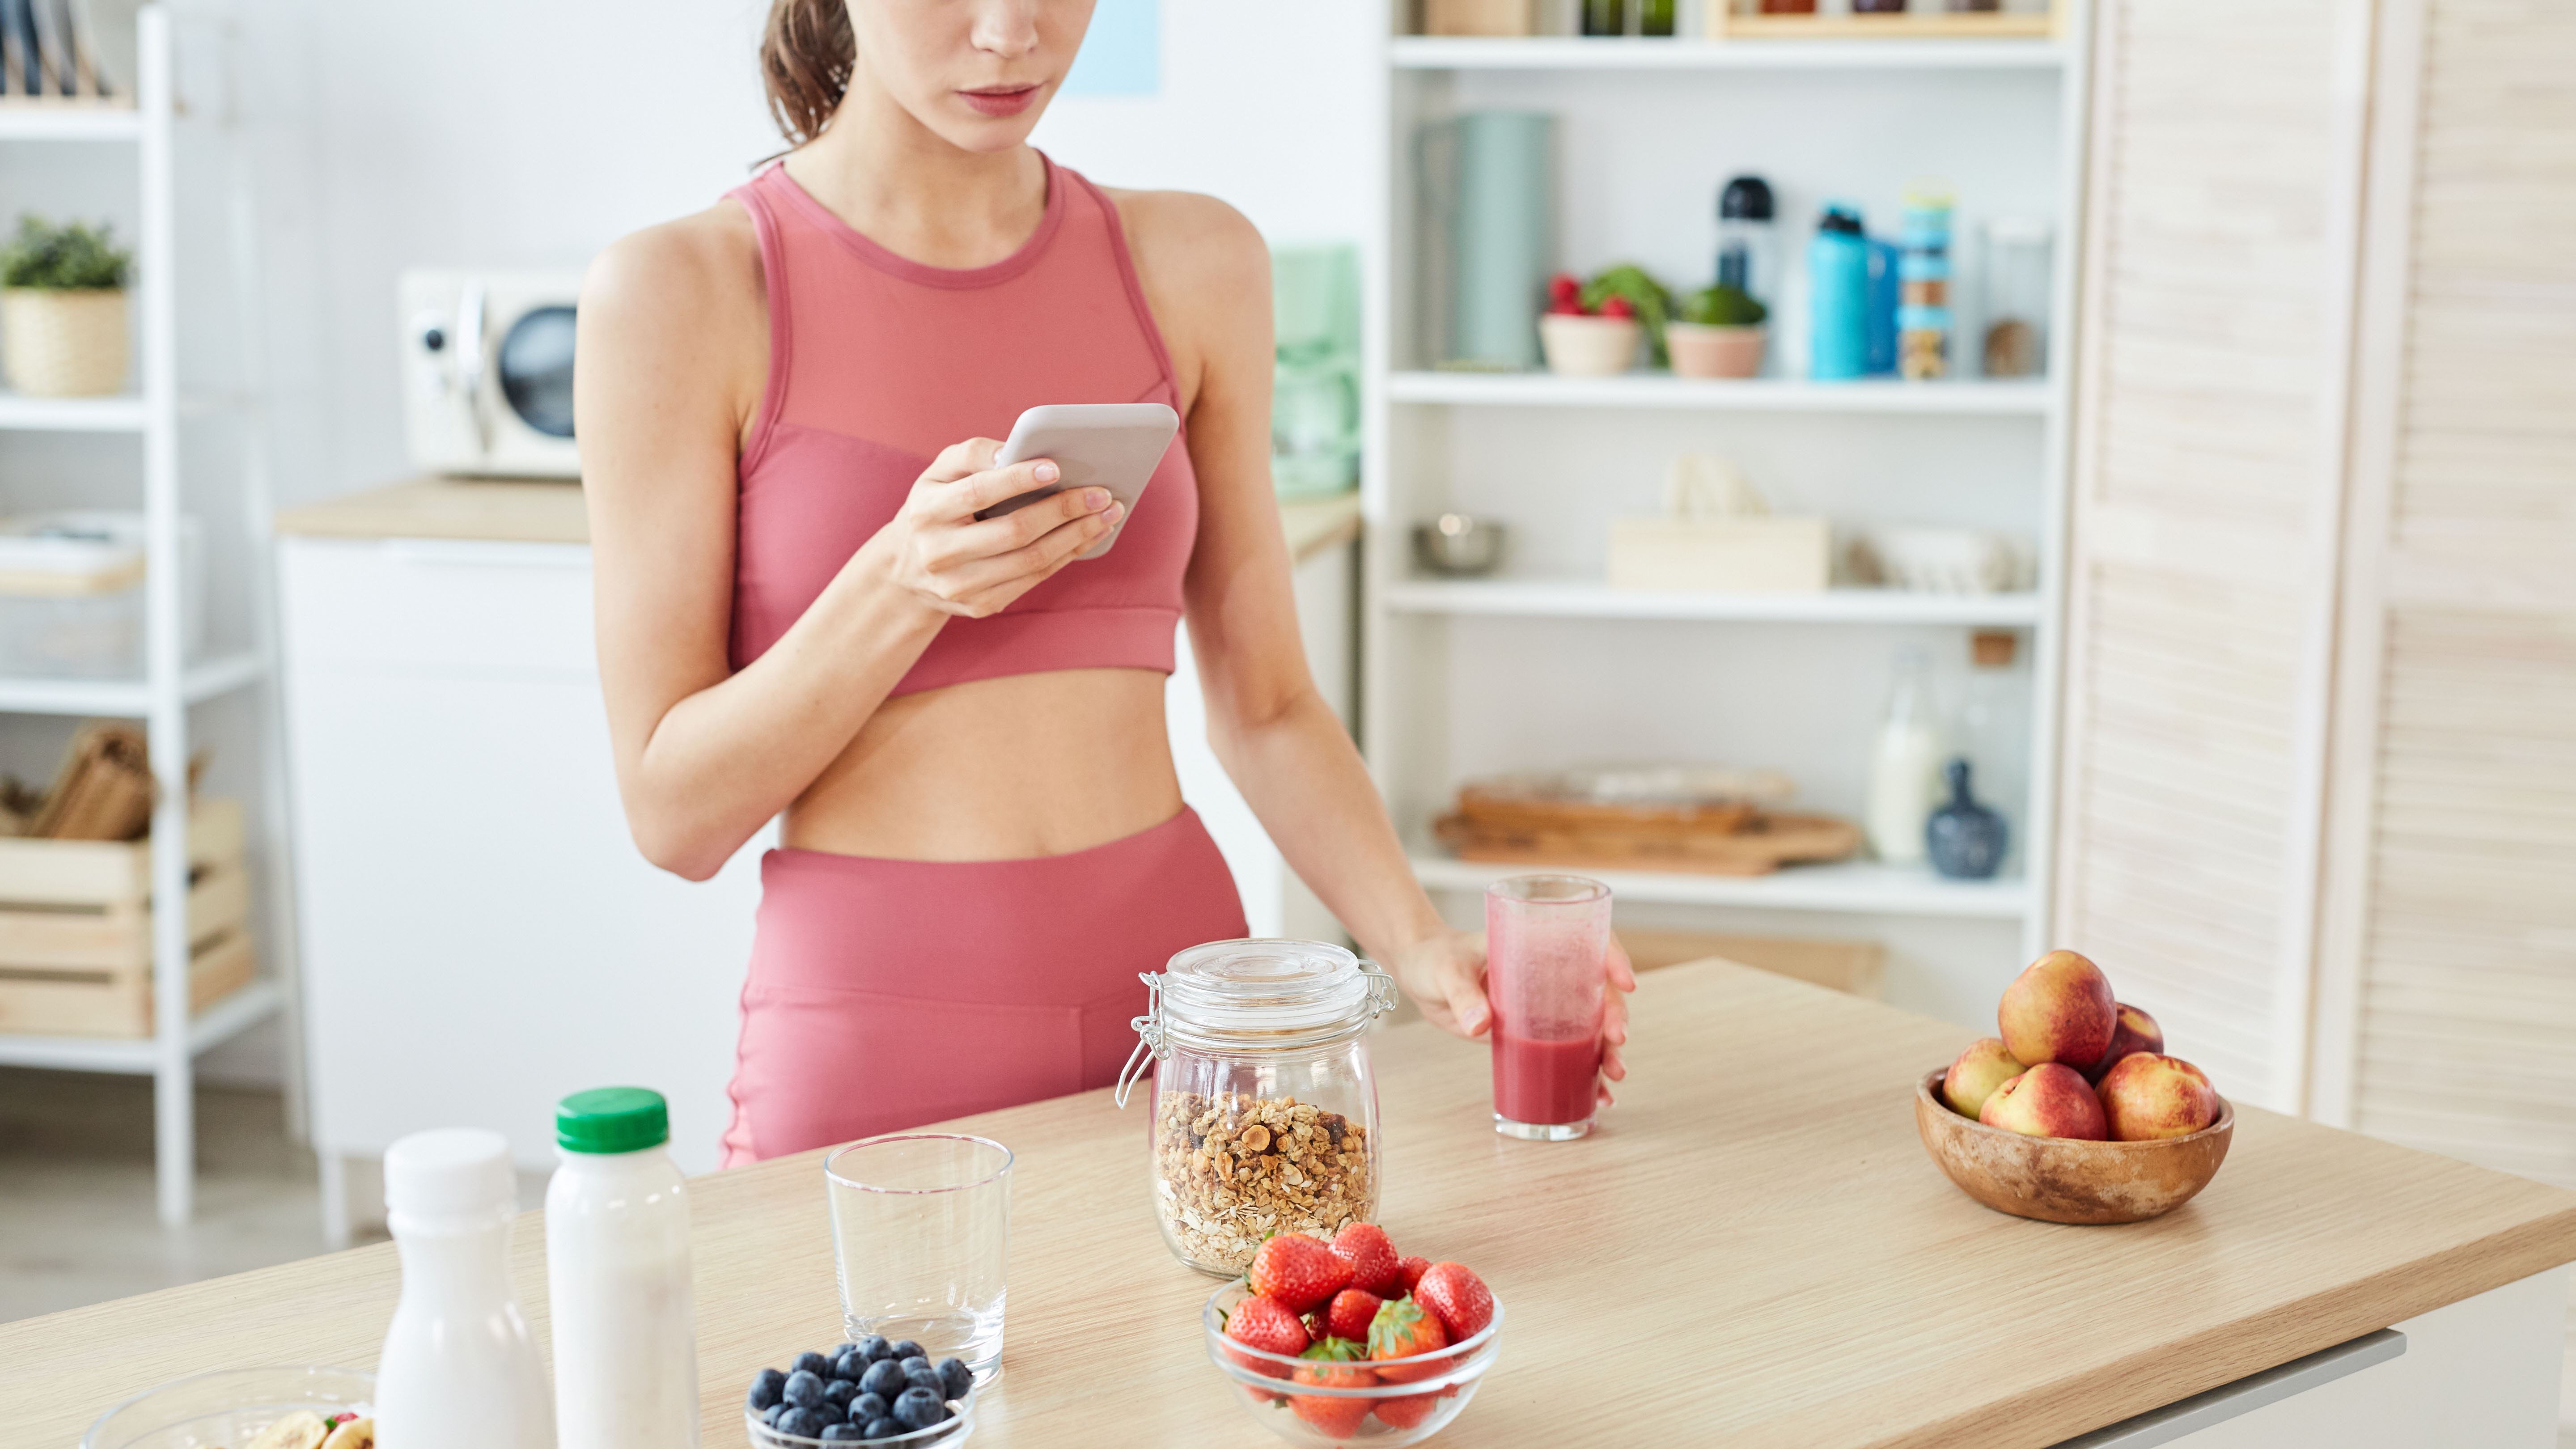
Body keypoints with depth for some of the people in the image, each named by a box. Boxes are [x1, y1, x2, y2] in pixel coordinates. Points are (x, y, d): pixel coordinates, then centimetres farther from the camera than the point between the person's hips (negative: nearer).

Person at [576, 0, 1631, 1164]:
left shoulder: (1195, 265, 4)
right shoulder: (683, 291, -7)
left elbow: (1264, 708, 7)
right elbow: (673, 813, -7)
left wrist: (1421, 948, -8)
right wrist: (903, 586, -21)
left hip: (1181, 989, 3)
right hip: (872, 1034, -3)